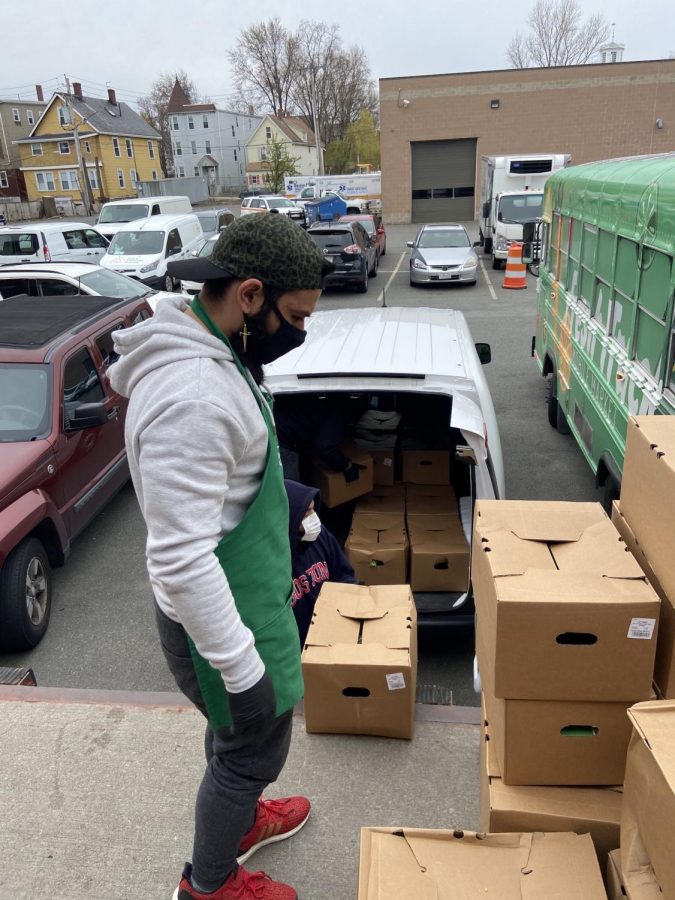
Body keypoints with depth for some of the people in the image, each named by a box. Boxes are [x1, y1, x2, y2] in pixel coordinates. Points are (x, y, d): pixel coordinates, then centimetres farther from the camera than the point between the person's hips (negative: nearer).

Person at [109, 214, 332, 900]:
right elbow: (181, 560, -31)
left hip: (243, 596, 9)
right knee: (255, 749, 14)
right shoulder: (191, 396, -33)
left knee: (237, 737, 29)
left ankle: (239, 819, 56)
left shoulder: (208, 353, 0)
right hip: (219, 619, -9)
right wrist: (243, 668, -24)